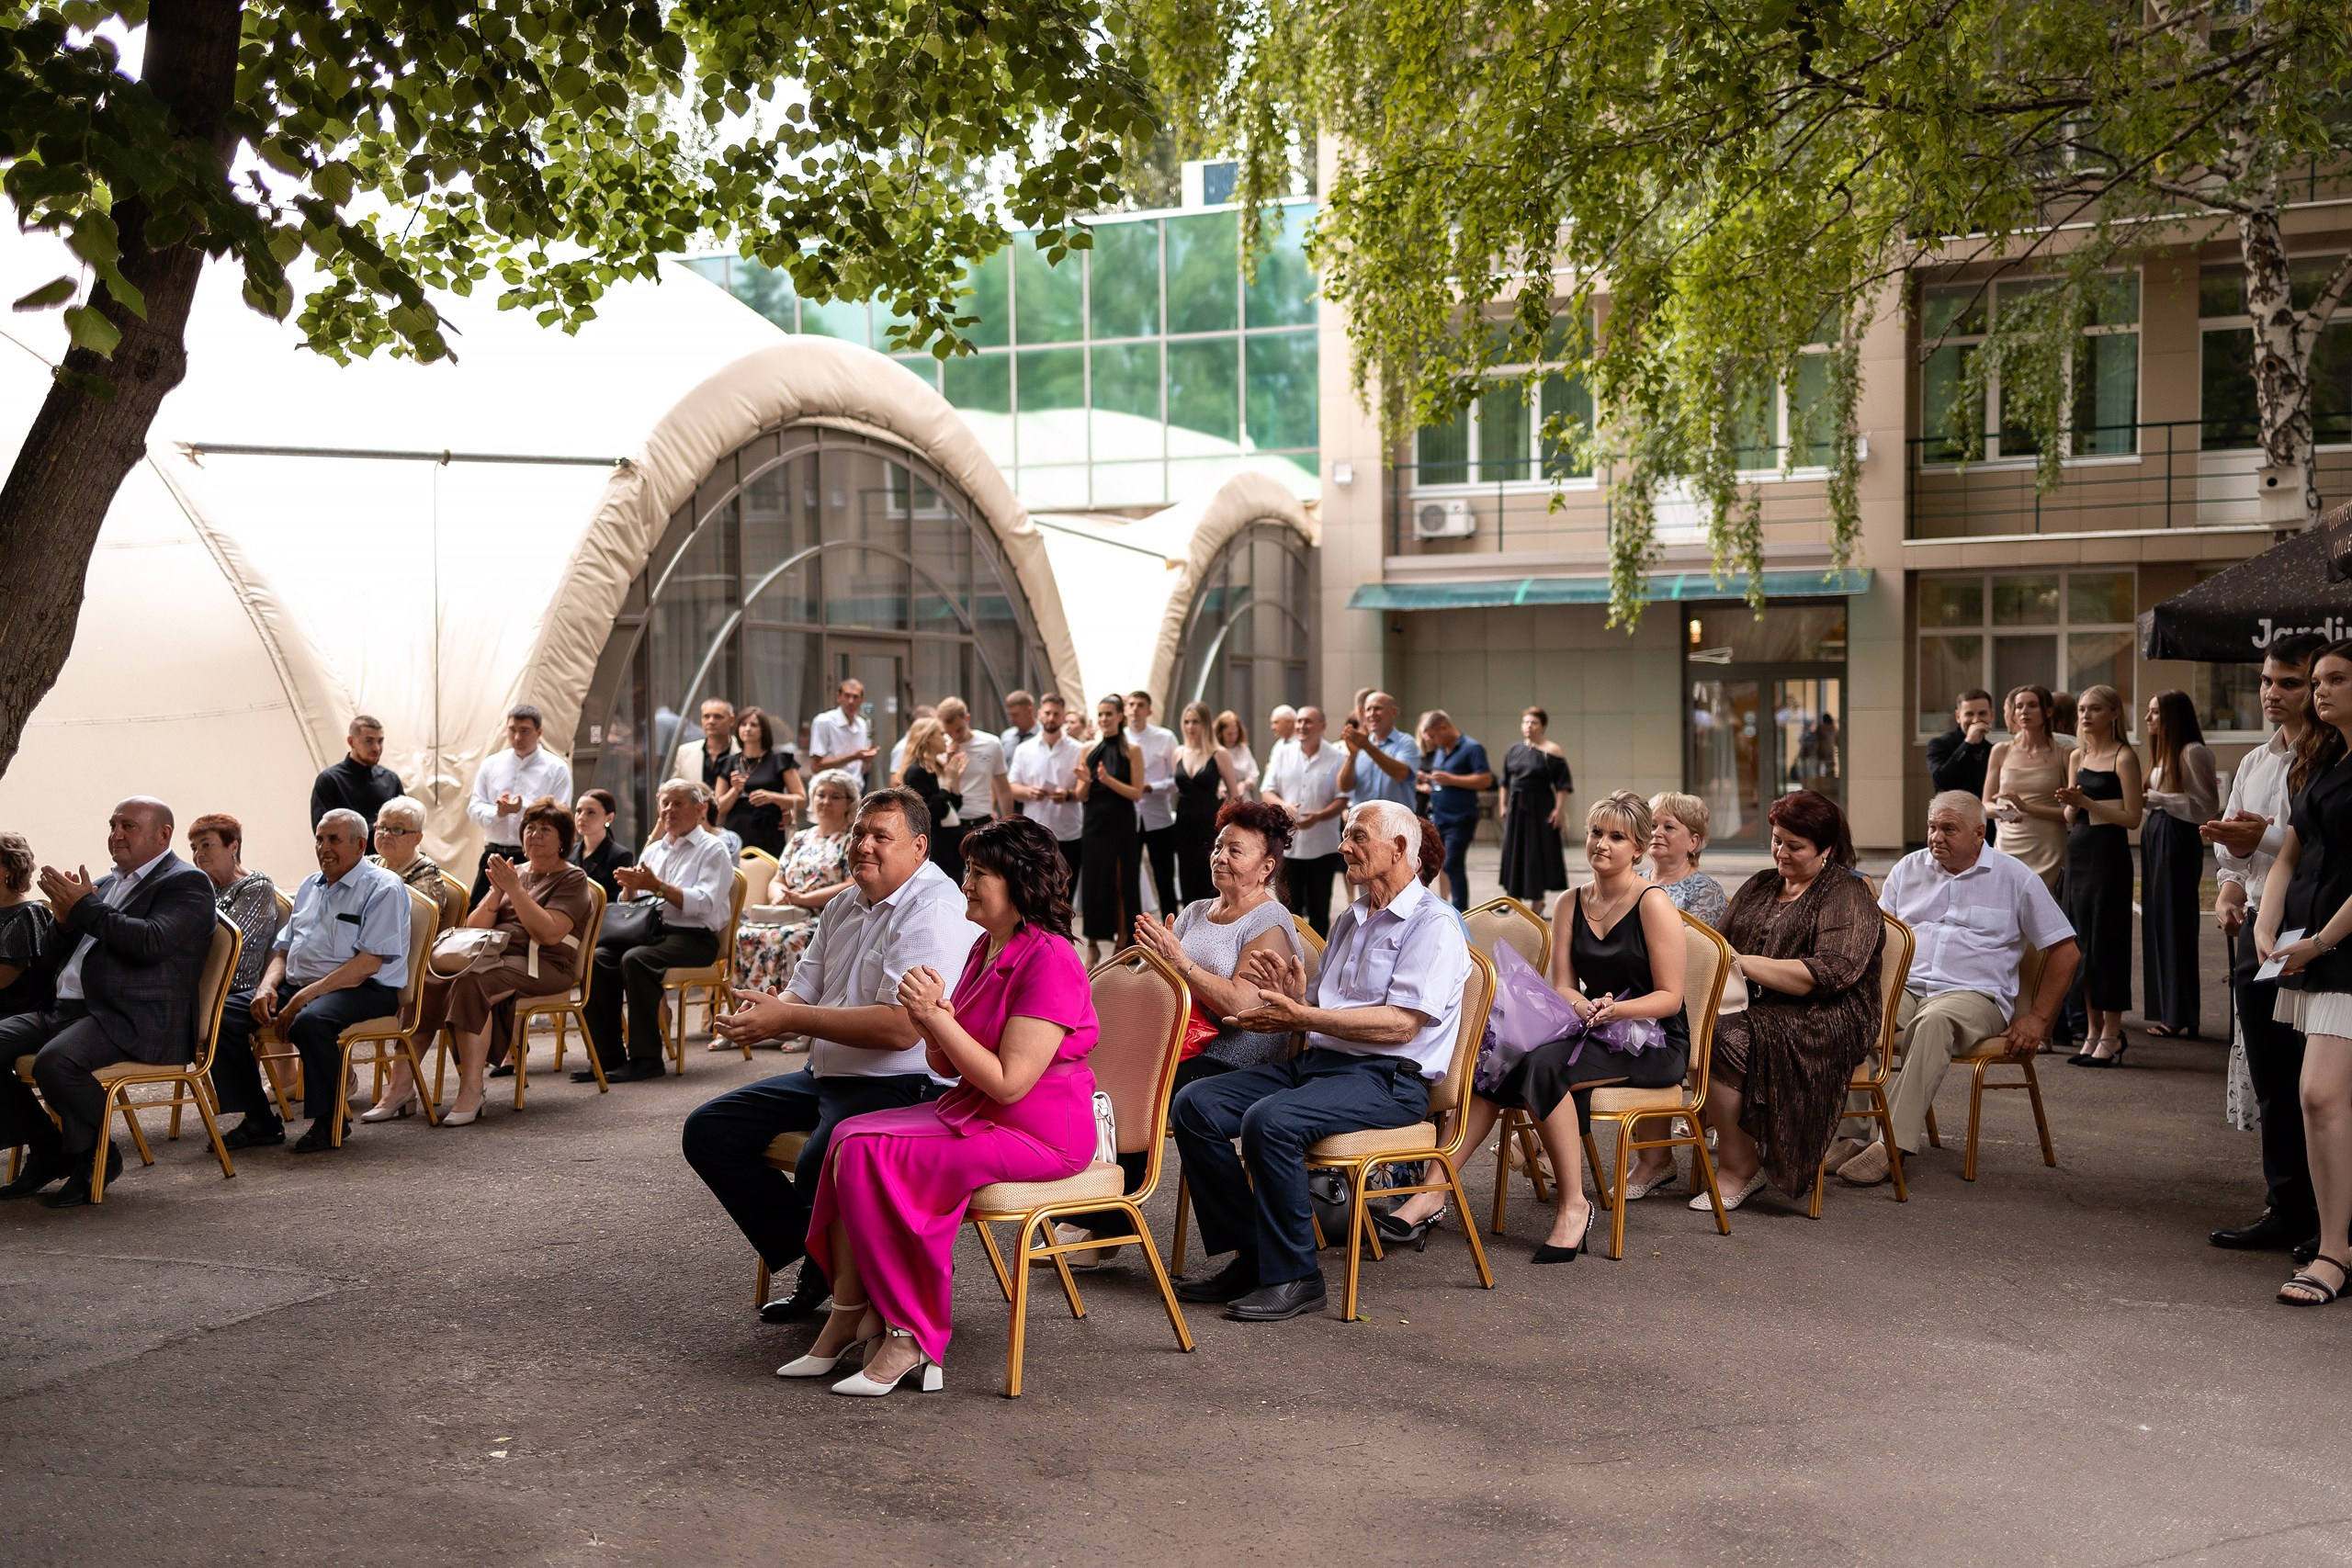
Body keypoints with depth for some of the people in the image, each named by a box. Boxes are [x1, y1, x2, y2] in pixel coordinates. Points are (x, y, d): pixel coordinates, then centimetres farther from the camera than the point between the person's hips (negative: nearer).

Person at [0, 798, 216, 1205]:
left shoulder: (186, 883, -1)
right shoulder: (103, 885, 24)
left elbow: (152, 943, -19)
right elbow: (53, 961, 25)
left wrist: (85, 908, -10)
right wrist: (65, 920, 4)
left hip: (133, 1020, -9)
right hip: (64, 1010, 9)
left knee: (55, 1061, -33)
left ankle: (95, 1156, -9)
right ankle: (47, 1150, 4)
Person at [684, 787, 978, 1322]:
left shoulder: (934, 912, -16)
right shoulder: (844, 907, 15)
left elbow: (900, 1028, -26)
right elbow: (803, 993, 13)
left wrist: (789, 1018, -24)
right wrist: (763, 1009, -13)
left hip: (904, 1087, -10)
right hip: (827, 1075, 10)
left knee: (818, 1167, -34)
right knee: (709, 1131, 5)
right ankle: (817, 1265, 8)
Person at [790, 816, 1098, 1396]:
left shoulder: (1050, 962, -18)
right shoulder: (986, 949, 12)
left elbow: (1009, 1082, -23)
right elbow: (948, 1066, 13)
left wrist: (939, 1018, -21)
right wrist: (930, 1026, -8)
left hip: (1040, 1134, -9)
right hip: (975, 1112, 9)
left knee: (867, 1154, -20)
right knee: (850, 1137, -9)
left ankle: (908, 1338, -9)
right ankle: (849, 1318, -6)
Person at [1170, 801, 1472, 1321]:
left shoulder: (1434, 925, -7)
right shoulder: (1349, 920, 21)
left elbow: (1401, 1024, -18)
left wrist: (1303, 1016, -21)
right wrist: (1292, 996, -2)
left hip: (1388, 1079, -9)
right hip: (1316, 1062, 9)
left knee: (1270, 1121, -33)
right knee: (1194, 1105, -9)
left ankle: (1292, 1277, -18)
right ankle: (1250, 1255, -4)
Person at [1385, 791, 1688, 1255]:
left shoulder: (1653, 904, -7)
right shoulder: (1570, 904, 11)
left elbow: (1669, 995, -9)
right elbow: (1563, 987, 6)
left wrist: (1617, 1010, -27)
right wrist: (1587, 1007, -18)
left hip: (1653, 1042, -6)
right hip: (1595, 1033, 6)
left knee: (1542, 1065, -32)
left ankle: (1574, 1205, -24)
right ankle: (1433, 1189, -24)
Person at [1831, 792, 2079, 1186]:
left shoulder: (2015, 878, 6)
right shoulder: (1908, 869, 16)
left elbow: (2065, 950, 7)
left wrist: (2039, 1019, 0)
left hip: (1973, 994, -3)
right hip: (1904, 988, 3)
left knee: (1933, 1023, -39)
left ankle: (1894, 1142, -42)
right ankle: (1849, 1134, -34)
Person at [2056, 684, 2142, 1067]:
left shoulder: (2124, 757, -7)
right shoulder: (2077, 757, 14)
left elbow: (2132, 817, -11)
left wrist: (2086, 802, -16)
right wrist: (2071, 804, -5)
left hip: (2109, 853, -7)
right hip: (2078, 852, 7)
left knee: (2106, 940, -4)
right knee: (2083, 941, 8)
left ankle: (2111, 1035, 2)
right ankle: (2093, 1031, 16)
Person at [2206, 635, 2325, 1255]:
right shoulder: (2255, 762, 17)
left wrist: (2264, 840, -25)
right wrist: (2228, 889, 4)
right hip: (2257, 927, 7)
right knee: (2271, 1082, 11)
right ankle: (2286, 1210, 20)